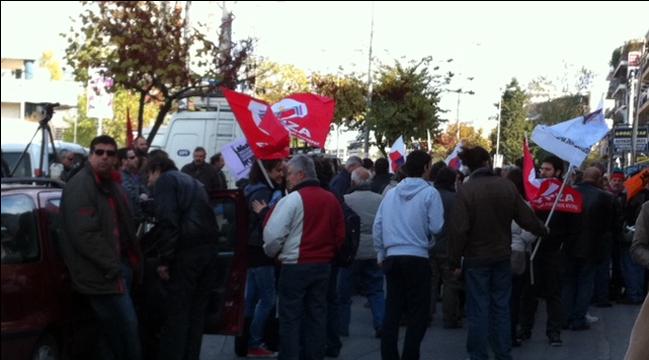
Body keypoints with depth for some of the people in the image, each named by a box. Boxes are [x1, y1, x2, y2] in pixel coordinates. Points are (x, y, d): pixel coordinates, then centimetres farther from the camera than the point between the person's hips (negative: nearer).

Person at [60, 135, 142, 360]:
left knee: (120, 326, 15)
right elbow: (85, 235, -22)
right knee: (127, 325, -7)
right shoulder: (80, 186, -14)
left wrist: (130, 259, 15)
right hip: (103, 273, -9)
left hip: (119, 264, 9)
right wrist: (112, 266, -20)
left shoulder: (111, 184, 17)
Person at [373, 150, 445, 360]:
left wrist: (381, 253, 18)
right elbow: (437, 227, -11)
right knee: (417, 313, 4)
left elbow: (377, 226, 8)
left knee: (392, 311, 11)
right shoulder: (429, 193, -7)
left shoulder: (391, 193, 7)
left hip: (392, 257, 5)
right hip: (417, 258, -5)